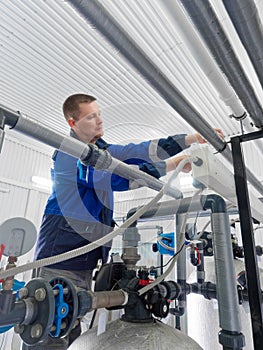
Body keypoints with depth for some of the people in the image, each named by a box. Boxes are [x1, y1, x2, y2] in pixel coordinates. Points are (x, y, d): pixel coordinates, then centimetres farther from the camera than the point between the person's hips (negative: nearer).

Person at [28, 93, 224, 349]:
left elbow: (140, 151, 4)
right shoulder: (66, 153, -11)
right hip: (61, 254, -7)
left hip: (85, 257, 8)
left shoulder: (102, 150, 14)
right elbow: (115, 177, -23)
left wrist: (191, 139, -2)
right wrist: (170, 165, -20)